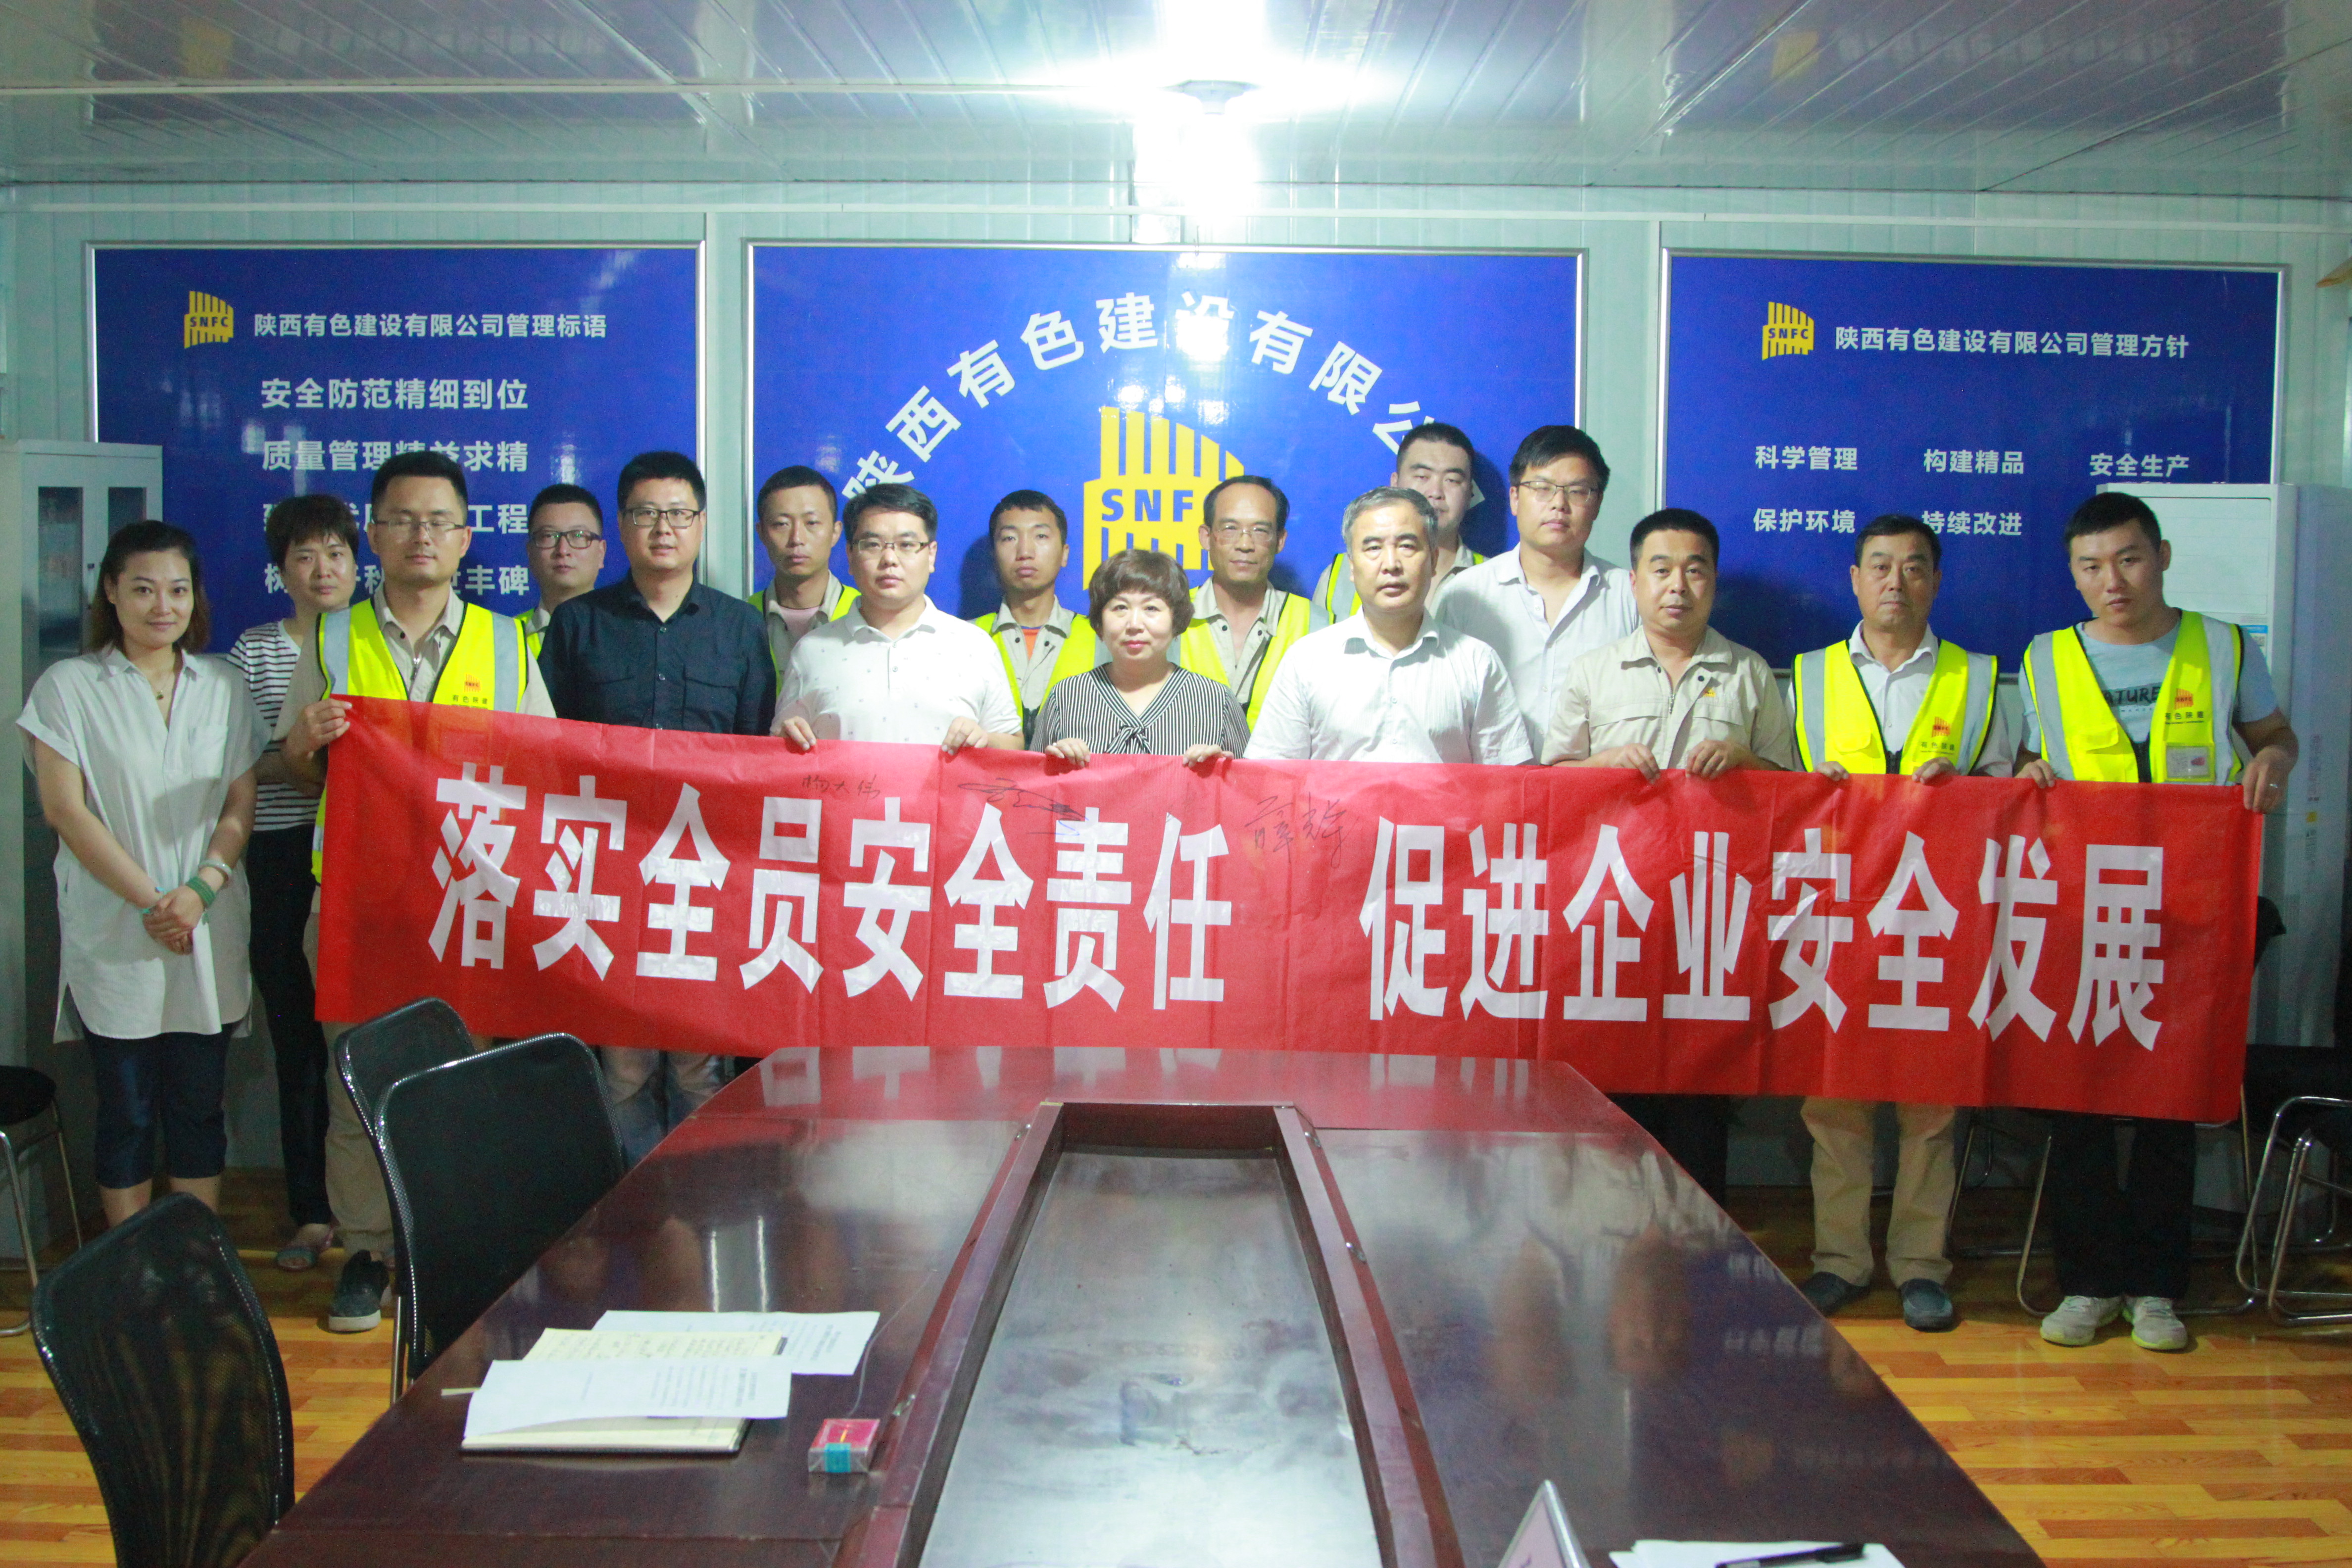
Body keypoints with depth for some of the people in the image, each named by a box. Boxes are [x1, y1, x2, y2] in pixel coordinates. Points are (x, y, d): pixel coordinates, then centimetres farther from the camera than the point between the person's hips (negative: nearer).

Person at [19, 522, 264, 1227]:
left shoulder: (223, 686, 10)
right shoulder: (69, 686, 0)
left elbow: (241, 805, 6)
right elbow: (65, 809, -7)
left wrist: (201, 888, -11)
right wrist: (148, 900, -13)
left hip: (209, 929, 3)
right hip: (113, 936, -2)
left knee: (199, 1106, 8)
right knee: (126, 1110, 4)